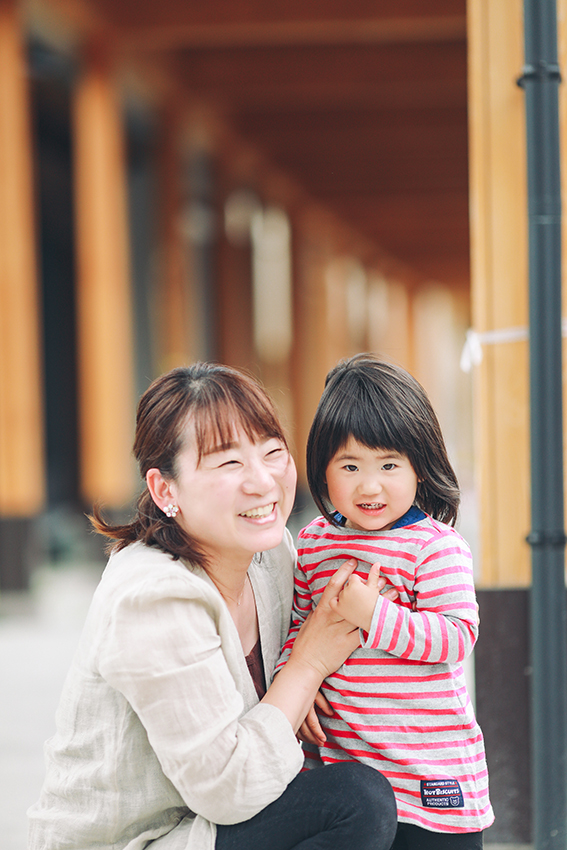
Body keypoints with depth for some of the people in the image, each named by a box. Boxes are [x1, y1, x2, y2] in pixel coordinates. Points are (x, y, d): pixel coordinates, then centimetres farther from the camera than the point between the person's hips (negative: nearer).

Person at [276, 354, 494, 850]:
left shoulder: (436, 547, -10)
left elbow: (458, 637, -17)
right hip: (339, 754, 5)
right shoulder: (313, 543, 7)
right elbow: (298, 624, 17)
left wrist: (374, 616, -24)